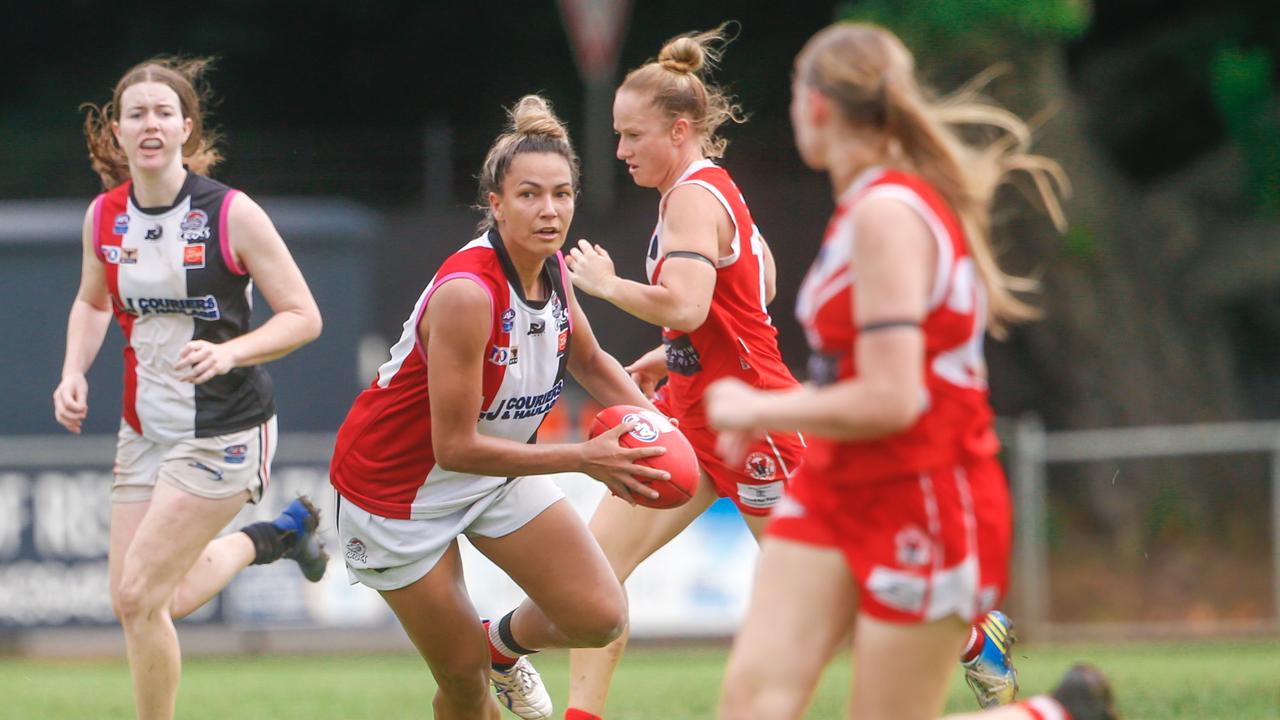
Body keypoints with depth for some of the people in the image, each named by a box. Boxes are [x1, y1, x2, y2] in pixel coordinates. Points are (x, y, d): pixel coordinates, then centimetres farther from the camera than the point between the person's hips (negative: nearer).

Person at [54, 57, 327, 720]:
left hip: (221, 433, -6)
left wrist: (228, 351, -26)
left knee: (139, 597, -13)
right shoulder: (104, 215, 0)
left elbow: (303, 317, -10)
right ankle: (274, 535, 33)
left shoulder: (231, 214, -15)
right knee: (133, 604, 10)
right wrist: (74, 374, 2)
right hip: (145, 429, 6)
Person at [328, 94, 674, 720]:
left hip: (499, 473, 7)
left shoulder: (551, 269, -8)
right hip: (399, 484, -7)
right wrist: (584, 458, -31)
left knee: (600, 617, -6)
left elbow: (587, 361, 13)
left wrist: (650, 423, -6)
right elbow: (456, 446, -30)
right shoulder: (468, 293, -32)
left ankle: (504, 643, 26)